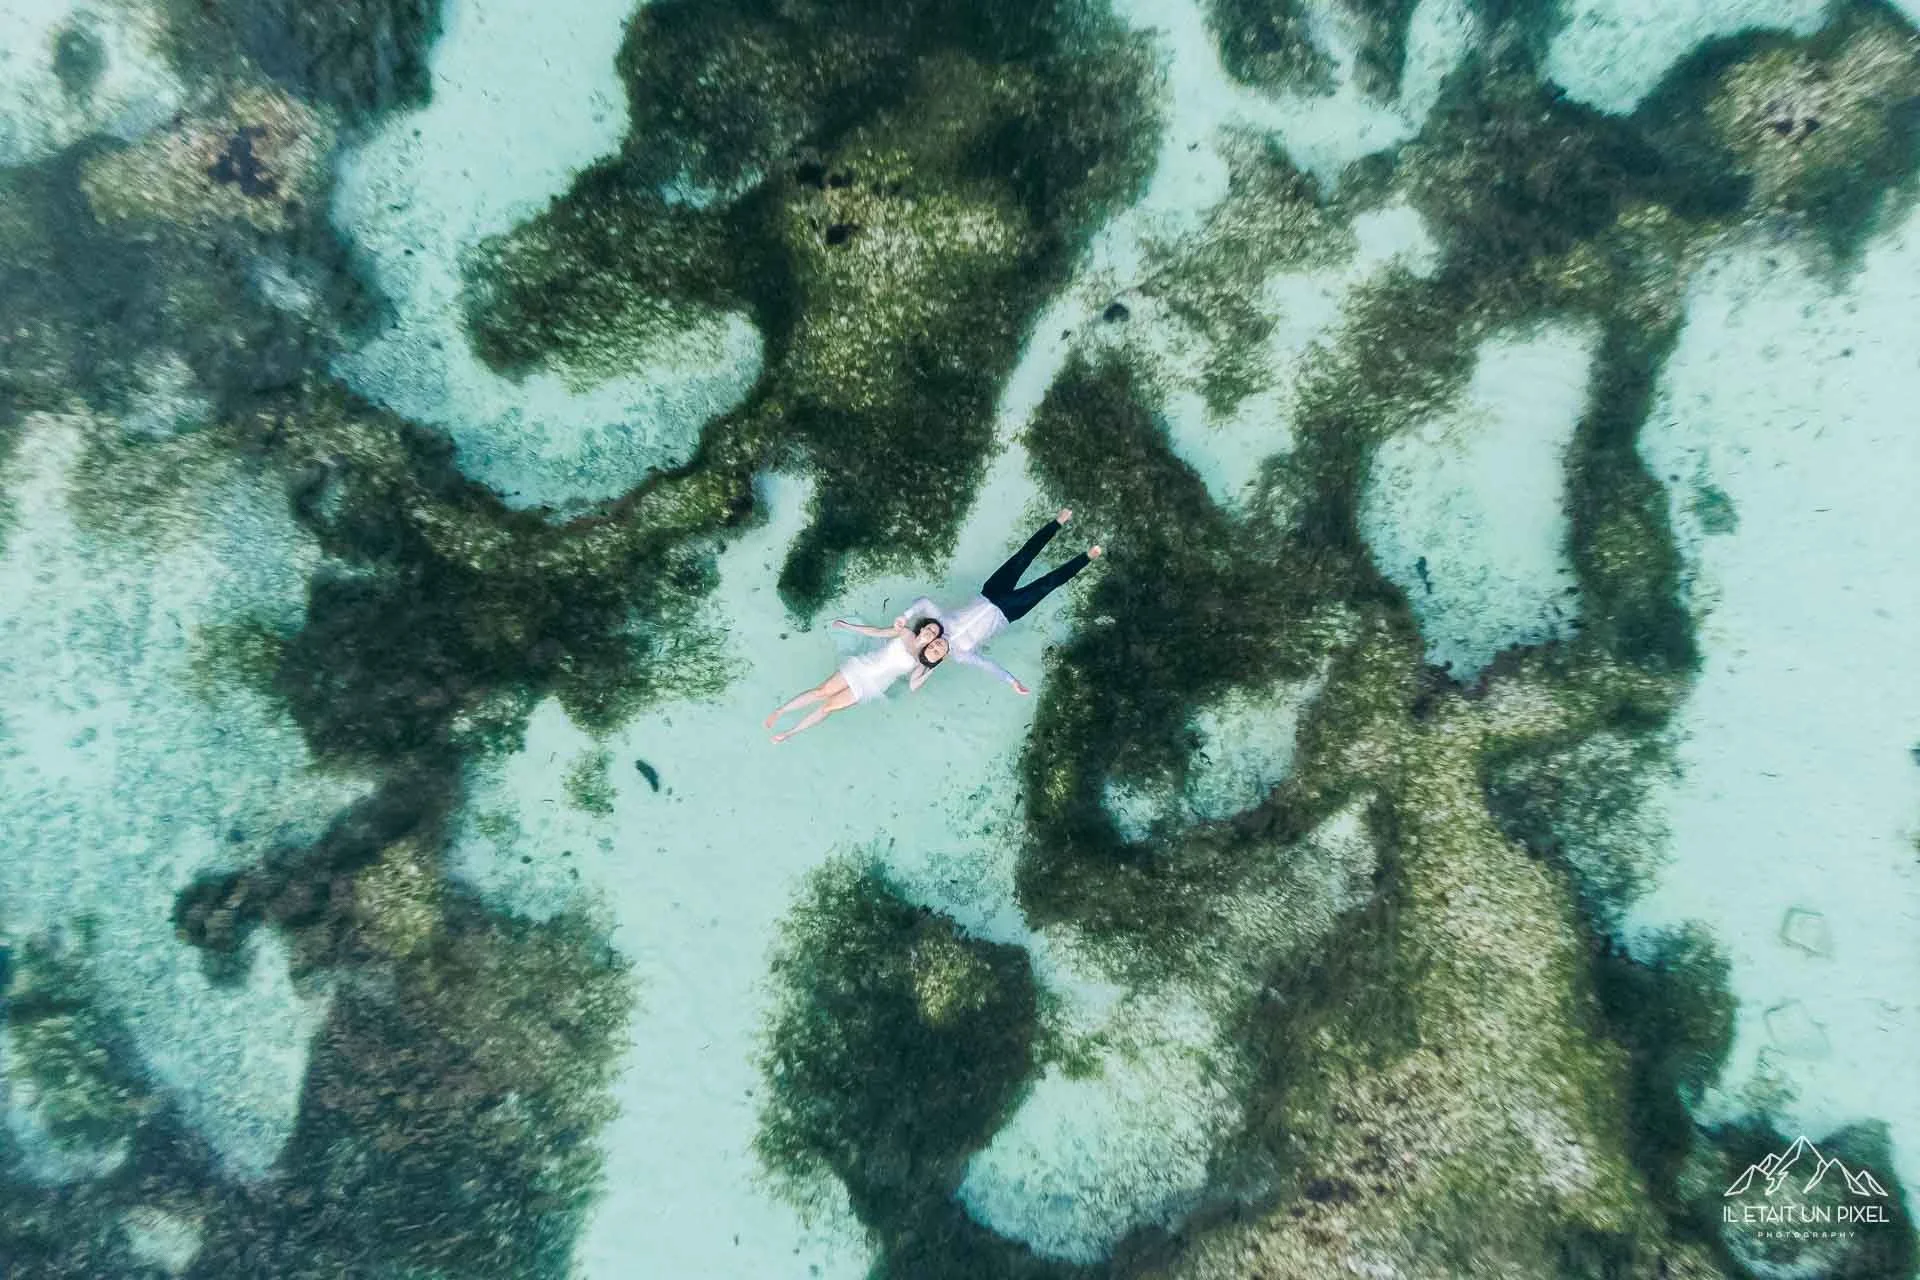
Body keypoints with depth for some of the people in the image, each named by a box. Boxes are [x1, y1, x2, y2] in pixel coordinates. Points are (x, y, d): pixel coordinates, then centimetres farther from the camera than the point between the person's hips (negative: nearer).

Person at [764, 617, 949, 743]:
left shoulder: (922, 660, 3)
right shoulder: (906, 632, 4)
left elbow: (914, 687, -2)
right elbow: (876, 632, 7)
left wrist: (932, 668, -11)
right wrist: (845, 625, 8)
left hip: (871, 686, -1)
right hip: (861, 665, 1)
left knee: (828, 706, -6)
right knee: (820, 691, -10)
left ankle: (789, 733, 6)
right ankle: (777, 712, 1)